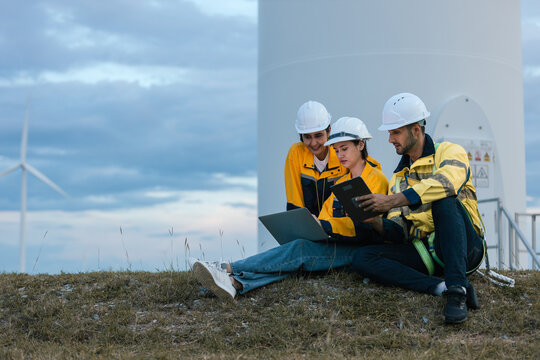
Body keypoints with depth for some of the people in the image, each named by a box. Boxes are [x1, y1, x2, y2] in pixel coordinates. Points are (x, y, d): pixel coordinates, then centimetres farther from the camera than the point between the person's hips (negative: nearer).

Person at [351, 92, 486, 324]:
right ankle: (441, 287, -29)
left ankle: (457, 289, -41)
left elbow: (446, 183, -25)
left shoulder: (450, 152, 1)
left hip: (463, 249, -5)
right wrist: (372, 220, -13)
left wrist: (391, 201, -29)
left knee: (444, 200, -33)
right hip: (423, 252, 5)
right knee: (362, 258, -16)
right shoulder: (399, 177, 19)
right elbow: (398, 233, 9)